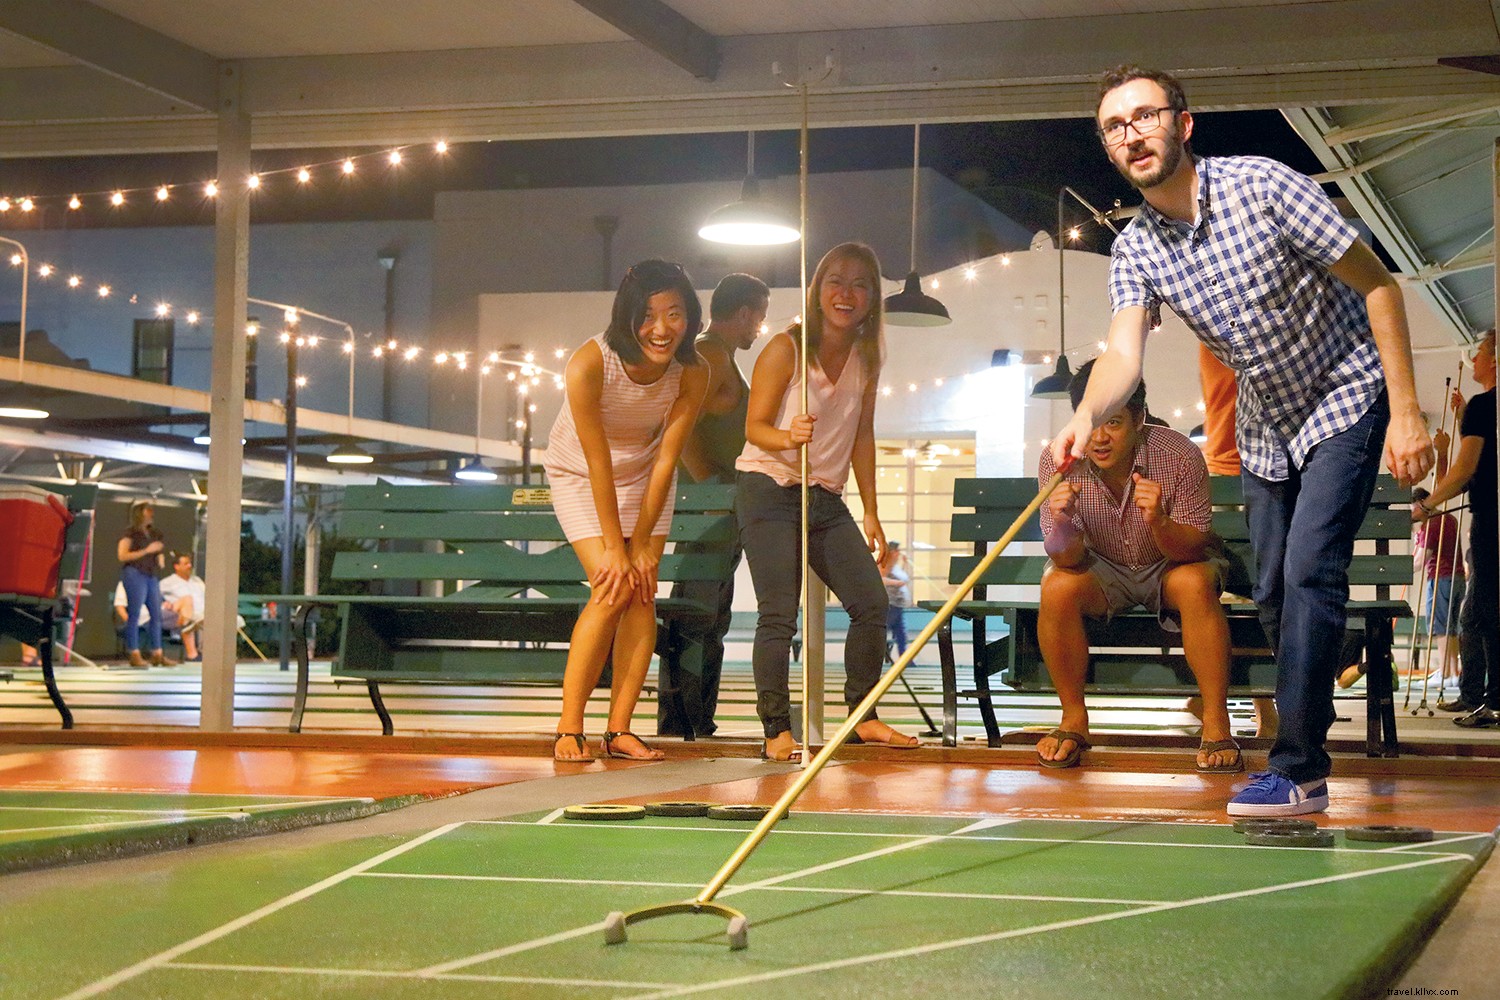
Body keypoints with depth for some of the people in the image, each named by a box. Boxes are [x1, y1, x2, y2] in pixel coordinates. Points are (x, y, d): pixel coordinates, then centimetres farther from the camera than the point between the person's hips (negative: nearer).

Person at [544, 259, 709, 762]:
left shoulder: (691, 373, -23)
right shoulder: (588, 365, -34)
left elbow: (666, 458, -18)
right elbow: (599, 463, -28)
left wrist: (641, 544, -17)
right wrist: (613, 547, -23)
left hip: (645, 476, 3)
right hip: (579, 475, -3)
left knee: (644, 592, -9)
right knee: (613, 589, -16)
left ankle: (620, 729, -3)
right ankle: (569, 728, -9)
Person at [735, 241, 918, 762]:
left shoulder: (866, 358, 6)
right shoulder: (785, 349, -11)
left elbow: (862, 436, 12)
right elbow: (754, 426, -12)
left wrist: (870, 511, 11)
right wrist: (787, 437, -35)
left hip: (826, 497, 6)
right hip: (769, 489, -6)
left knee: (872, 603, 3)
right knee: (779, 615, -12)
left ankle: (862, 716, 18)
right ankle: (776, 732, -6)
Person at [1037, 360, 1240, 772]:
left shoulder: (1179, 456, -27)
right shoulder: (1059, 463, -22)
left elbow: (1194, 548, -23)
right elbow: (1068, 560, -21)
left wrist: (1159, 523, -45)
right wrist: (1062, 524, -45)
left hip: (1171, 564, -1)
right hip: (1103, 569, 1)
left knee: (1195, 584, -33)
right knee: (1057, 588, -29)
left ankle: (1216, 724, -23)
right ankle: (1073, 720, -11)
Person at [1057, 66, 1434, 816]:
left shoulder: (1263, 187, -22)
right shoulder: (1134, 252, -8)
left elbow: (1377, 285, -17)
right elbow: (1124, 352, -23)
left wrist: (1406, 414, -22)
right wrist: (1088, 416, -47)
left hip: (1344, 400, -6)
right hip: (1264, 424, 6)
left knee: (1309, 570, -18)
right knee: (1273, 593, 7)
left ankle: (1298, 768, -16)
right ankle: (1309, 720, 23)